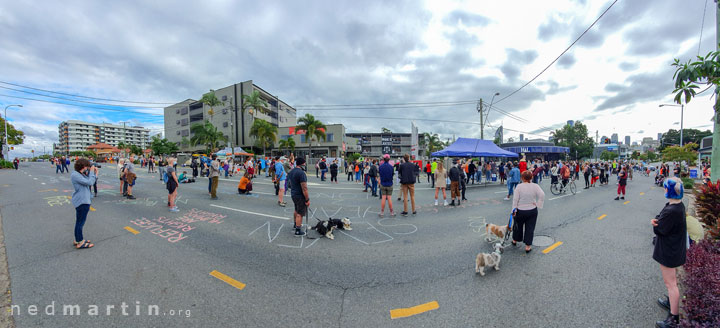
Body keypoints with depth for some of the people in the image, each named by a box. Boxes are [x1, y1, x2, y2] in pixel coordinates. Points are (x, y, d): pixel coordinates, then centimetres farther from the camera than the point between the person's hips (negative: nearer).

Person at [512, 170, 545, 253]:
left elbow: (515, 199, -12)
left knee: (518, 226, 18)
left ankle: (515, 240, 36)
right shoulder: (535, 186, -6)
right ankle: (528, 246, 14)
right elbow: (542, 195, -16)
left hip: (520, 211, -1)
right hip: (532, 211, 1)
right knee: (530, 228, 10)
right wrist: (538, 205, -5)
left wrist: (514, 209, -5)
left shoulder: (519, 186, -11)